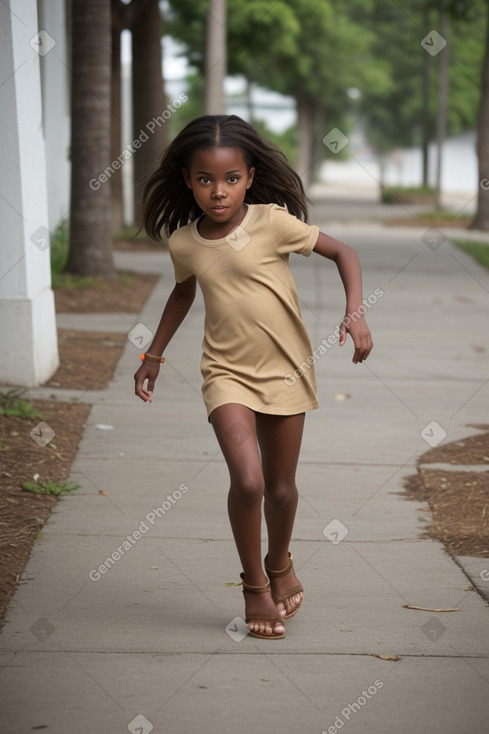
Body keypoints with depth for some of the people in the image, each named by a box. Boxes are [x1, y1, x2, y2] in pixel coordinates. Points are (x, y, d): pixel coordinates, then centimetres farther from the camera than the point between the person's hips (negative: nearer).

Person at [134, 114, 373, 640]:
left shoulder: (272, 221, -13)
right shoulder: (183, 242, -4)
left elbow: (343, 253, -5)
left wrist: (355, 312, -19)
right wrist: (153, 355, 21)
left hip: (285, 370, 0)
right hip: (227, 373, 1)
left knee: (280, 487, 10)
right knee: (247, 481, -18)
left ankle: (280, 564, 41)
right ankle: (253, 583, 4)